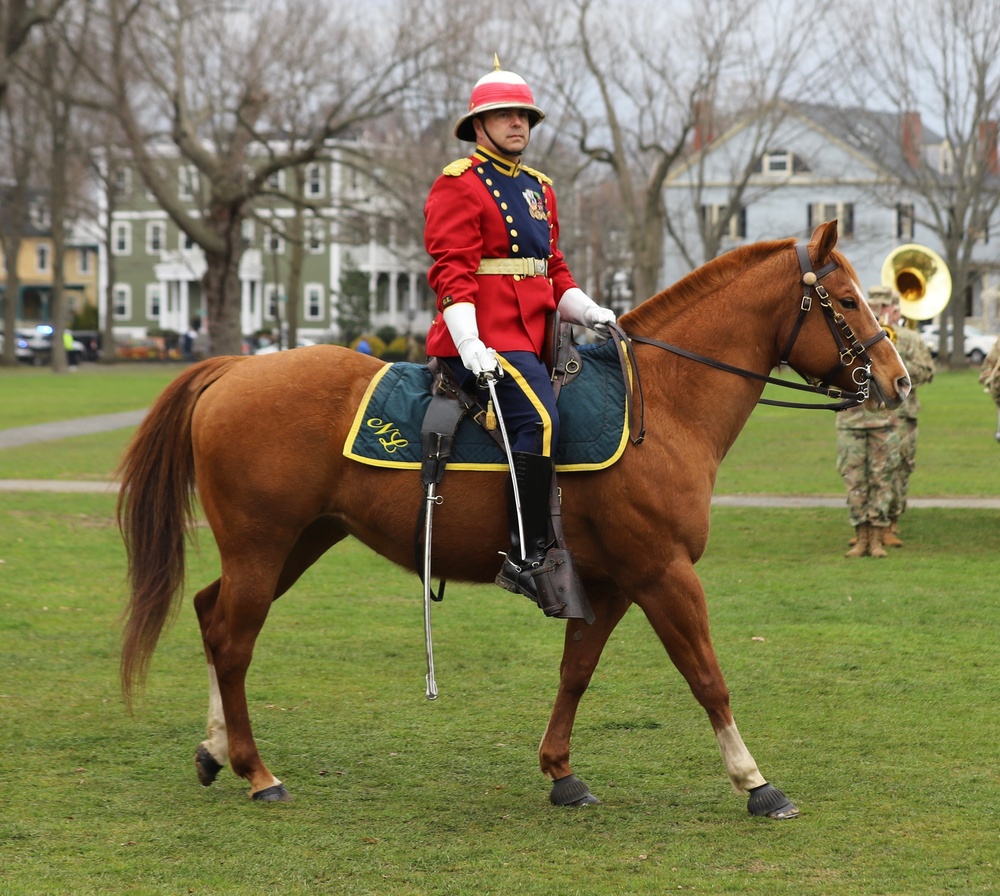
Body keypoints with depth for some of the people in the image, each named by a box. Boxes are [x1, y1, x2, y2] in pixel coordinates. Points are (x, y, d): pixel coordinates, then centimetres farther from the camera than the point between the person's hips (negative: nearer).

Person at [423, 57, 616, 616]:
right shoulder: (458, 186, -3)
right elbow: (453, 272, -12)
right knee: (539, 418, -28)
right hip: (485, 340, -9)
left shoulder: (539, 189, 23)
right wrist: (470, 346, -24)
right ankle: (528, 558, -29)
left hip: (532, 338, 9)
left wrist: (589, 312, 4)